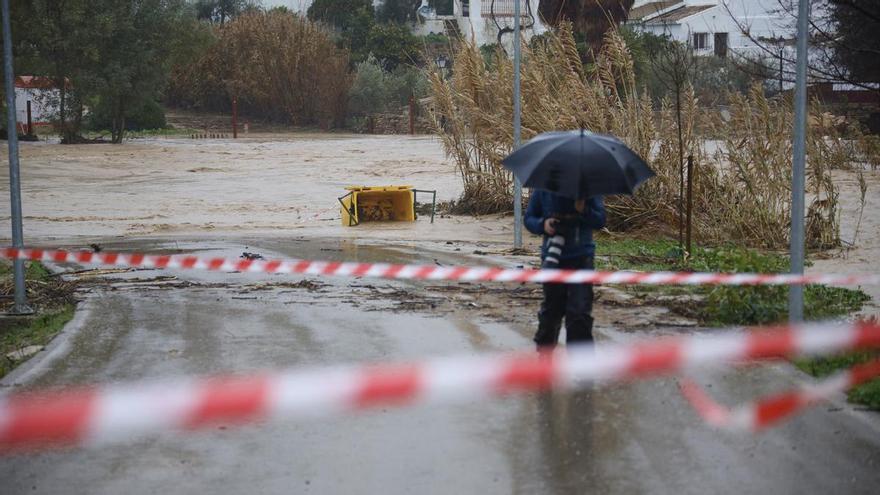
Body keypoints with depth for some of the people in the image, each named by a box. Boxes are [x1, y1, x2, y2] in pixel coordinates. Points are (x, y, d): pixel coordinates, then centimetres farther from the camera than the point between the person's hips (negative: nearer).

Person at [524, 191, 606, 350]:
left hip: (581, 258, -2)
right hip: (552, 257, 2)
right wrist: (543, 224, -16)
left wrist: (583, 210, -22)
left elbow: (600, 220, -3)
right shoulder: (542, 190, -1)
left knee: (580, 312, -9)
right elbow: (529, 218, 6)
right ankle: (545, 347, 38)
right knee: (551, 308, 15)